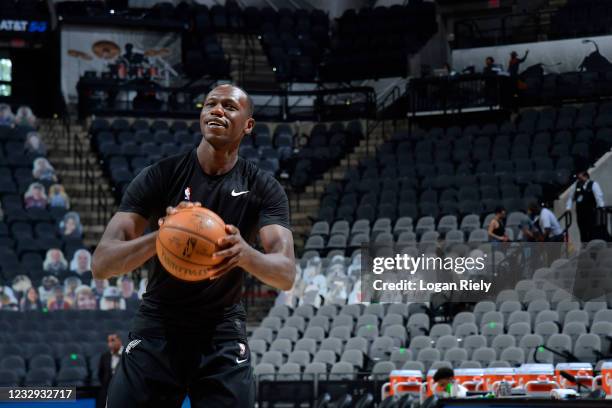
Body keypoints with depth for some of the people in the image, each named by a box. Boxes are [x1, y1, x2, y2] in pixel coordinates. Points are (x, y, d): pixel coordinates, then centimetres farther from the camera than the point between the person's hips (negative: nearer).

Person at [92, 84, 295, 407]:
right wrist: (161, 235, -38)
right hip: (158, 326, 0)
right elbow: (101, 265, -18)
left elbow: (286, 275, -17)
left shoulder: (264, 189, -5)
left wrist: (245, 253, -41)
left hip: (222, 331, 1)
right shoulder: (160, 176, -10)